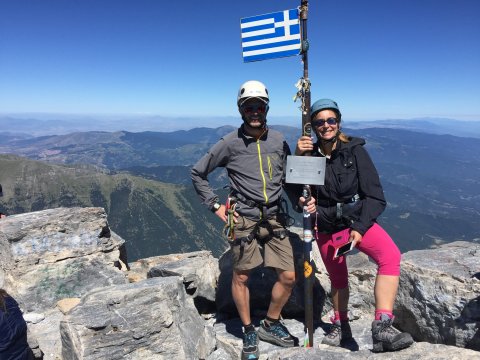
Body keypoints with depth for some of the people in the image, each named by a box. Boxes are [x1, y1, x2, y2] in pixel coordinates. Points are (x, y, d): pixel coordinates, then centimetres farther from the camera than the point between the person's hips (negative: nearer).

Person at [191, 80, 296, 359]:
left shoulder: (278, 141, 4)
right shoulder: (230, 143, -5)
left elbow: (288, 178, 15)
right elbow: (198, 173, 3)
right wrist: (215, 205, -2)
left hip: (274, 218, 4)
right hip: (244, 218, -3)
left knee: (289, 277, 4)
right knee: (241, 277, 7)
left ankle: (271, 325, 30)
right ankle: (249, 333, 31)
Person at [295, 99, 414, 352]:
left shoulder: (354, 151, -8)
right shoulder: (310, 154, -4)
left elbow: (375, 196, -10)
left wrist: (360, 228, -21)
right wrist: (297, 156, -21)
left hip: (358, 220, -1)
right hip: (326, 226, 1)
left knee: (390, 255, -28)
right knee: (338, 278, 13)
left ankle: (382, 327, -25)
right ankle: (340, 327, 37)